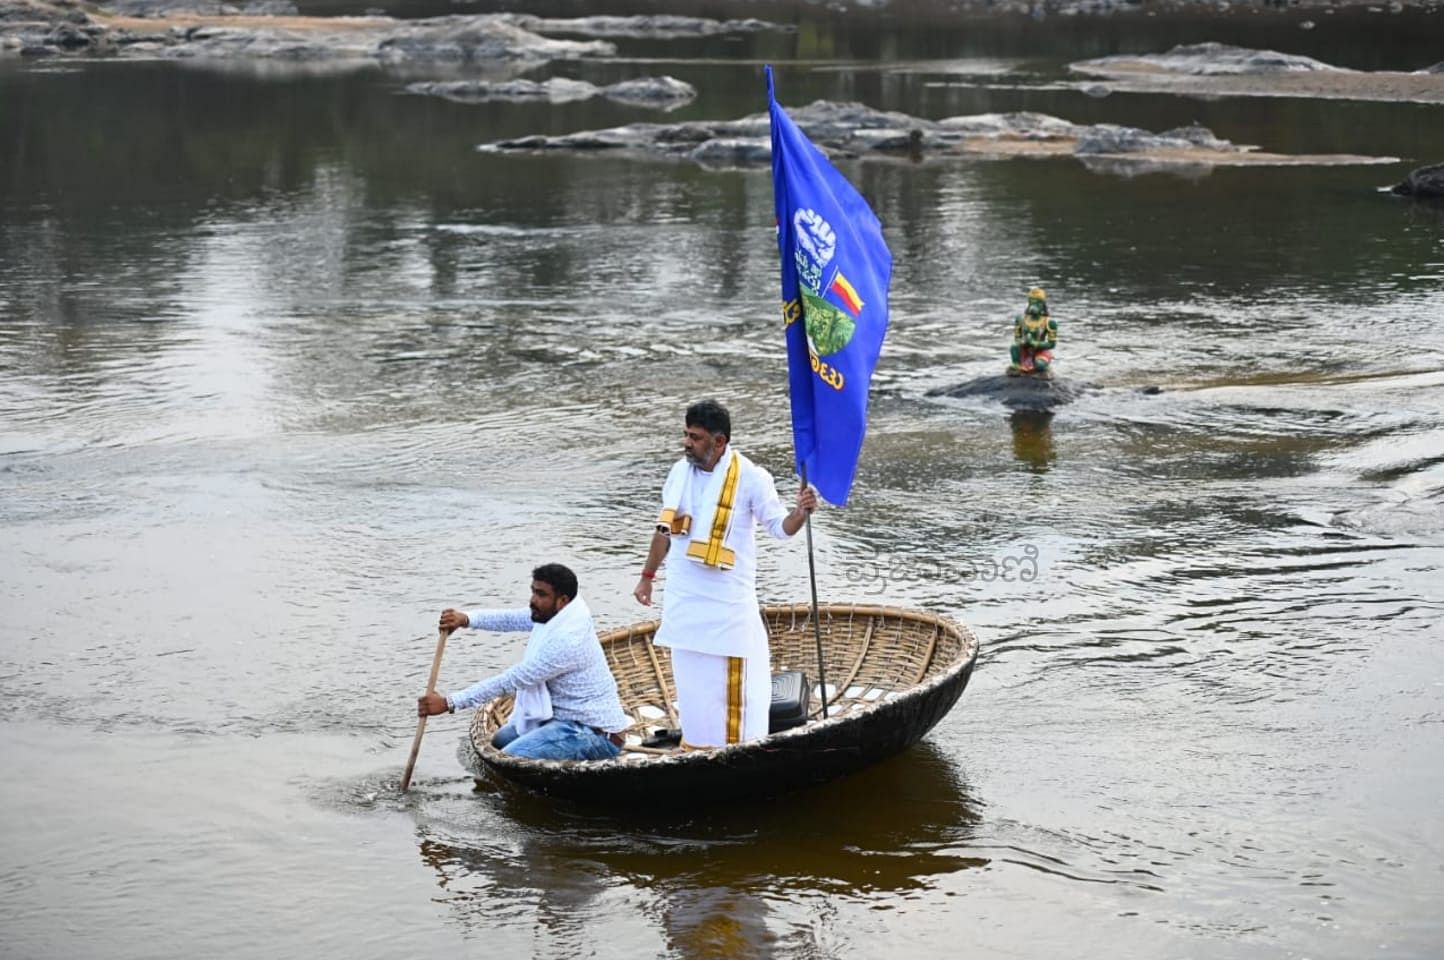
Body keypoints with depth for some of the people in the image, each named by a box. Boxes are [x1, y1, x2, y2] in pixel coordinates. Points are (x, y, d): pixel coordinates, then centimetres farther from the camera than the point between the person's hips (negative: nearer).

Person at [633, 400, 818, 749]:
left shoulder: (749, 478, -12)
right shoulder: (680, 472, 4)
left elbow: (779, 526, -6)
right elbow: (665, 529, 17)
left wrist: (800, 513, -28)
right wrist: (647, 576, 22)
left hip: (726, 598, -5)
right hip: (684, 597, 5)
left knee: (731, 678, -4)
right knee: (690, 676, 13)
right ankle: (694, 744, 24)